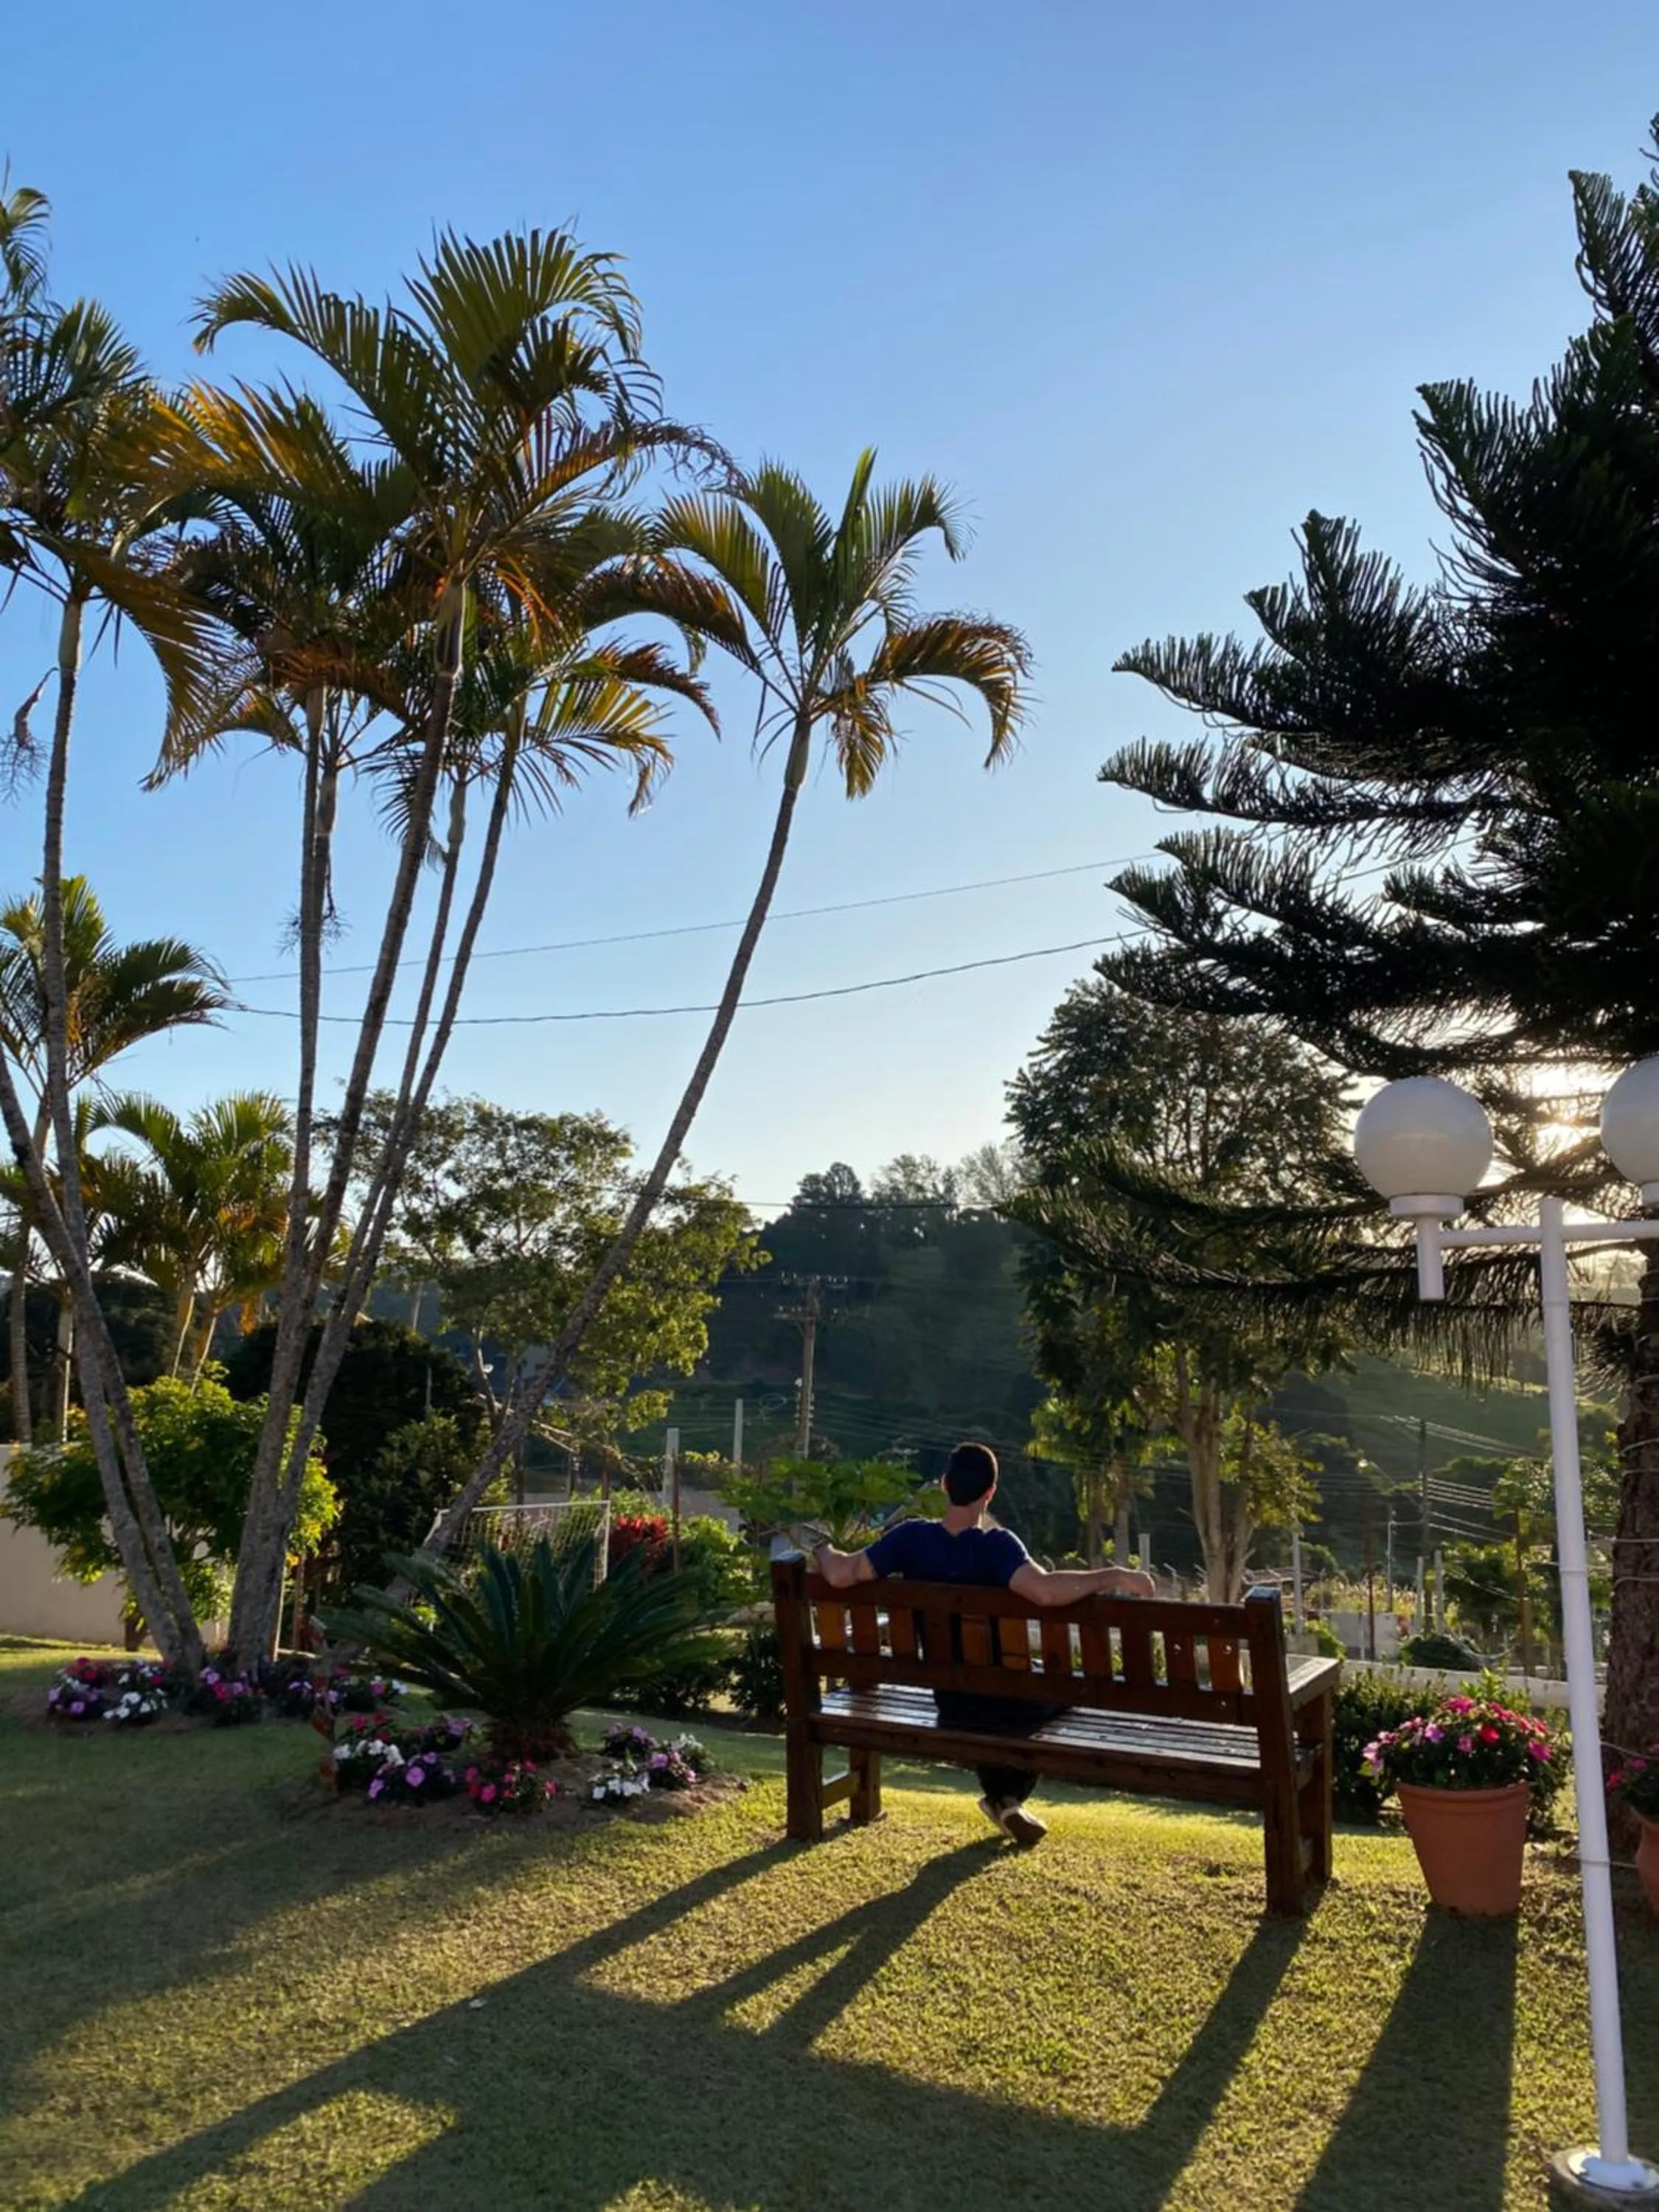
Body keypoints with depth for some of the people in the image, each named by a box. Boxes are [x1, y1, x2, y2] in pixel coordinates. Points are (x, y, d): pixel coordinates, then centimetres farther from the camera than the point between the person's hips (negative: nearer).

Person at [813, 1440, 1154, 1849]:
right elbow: (1046, 1590, -42)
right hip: (1012, 1705, -4)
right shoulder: (996, 1544, -25)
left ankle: (1001, 1799, 44)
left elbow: (840, 1574, -17)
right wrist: (1115, 1577, -32)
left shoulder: (911, 1537, -13)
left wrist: (824, 1551, 5)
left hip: (951, 1707, 4)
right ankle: (1011, 1797, 27)